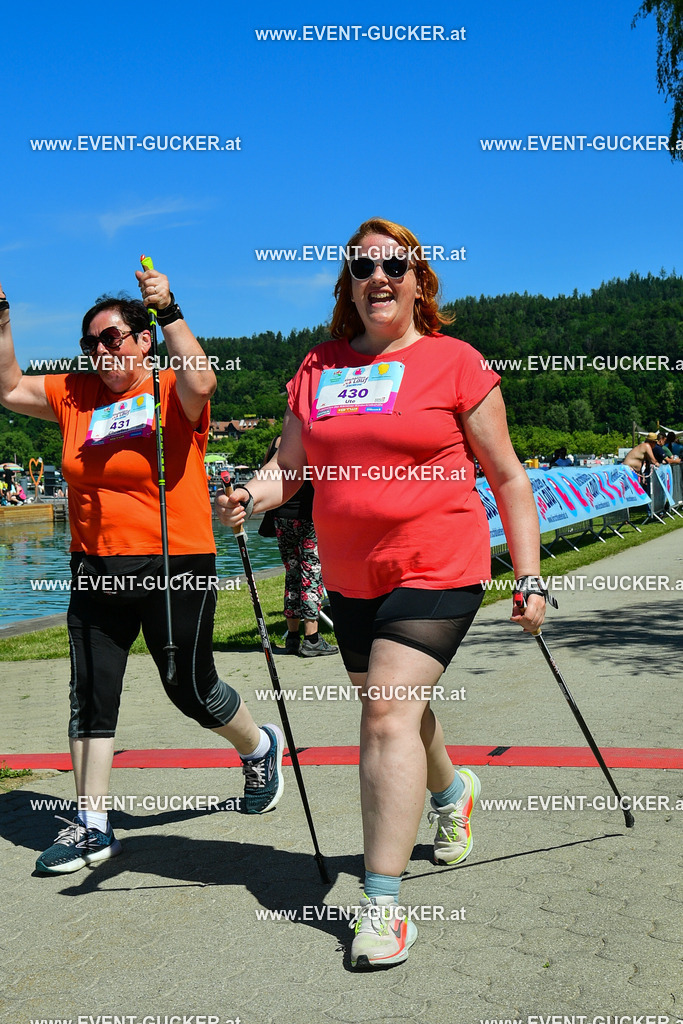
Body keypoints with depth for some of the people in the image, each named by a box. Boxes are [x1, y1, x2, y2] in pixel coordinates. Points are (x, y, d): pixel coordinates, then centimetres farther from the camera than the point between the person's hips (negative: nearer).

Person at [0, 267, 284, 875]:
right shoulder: (75, 395, 9)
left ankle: (260, 748, 37)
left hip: (175, 567, -5)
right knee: (91, 697, 6)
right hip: (96, 571, 5)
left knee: (191, 689, 7)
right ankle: (92, 827, 17)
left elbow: (200, 382, -27)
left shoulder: (172, 392, -6)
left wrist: (169, 312, -28)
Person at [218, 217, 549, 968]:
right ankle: (450, 790, 51)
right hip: (350, 577, 5)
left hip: (438, 568, -5)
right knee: (389, 706, 19)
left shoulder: (455, 362, -3)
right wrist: (250, 496, -11)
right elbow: (289, 467, 11)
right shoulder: (318, 368, 9)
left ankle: (382, 902, -5)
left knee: (390, 712, -14)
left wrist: (529, 577, -3)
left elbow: (507, 475, -1)